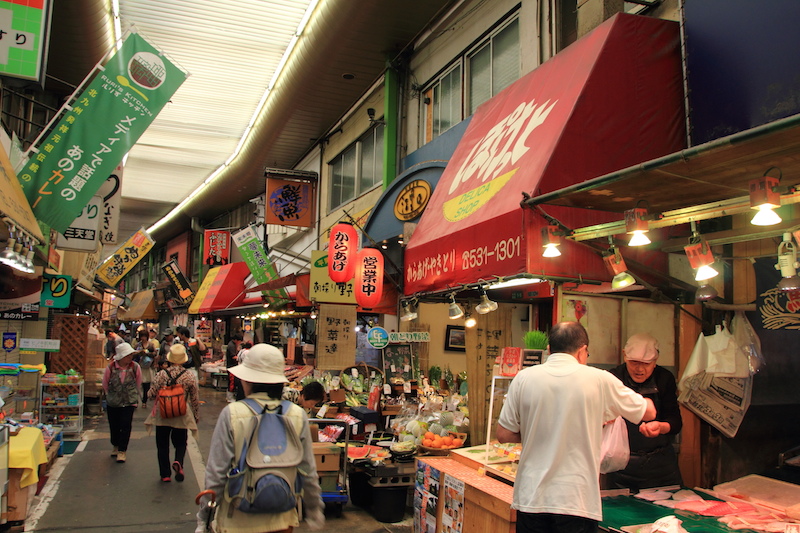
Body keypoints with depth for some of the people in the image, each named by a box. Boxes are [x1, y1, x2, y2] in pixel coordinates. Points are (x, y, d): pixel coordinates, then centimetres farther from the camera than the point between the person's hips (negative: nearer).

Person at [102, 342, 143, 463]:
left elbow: (138, 384, 6)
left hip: (129, 403, -1)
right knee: (114, 426, 13)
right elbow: (105, 385, 6)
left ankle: (122, 451, 3)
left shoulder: (135, 367, -9)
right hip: (112, 402, 1)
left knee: (125, 426, -7)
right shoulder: (110, 368, -11)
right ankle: (116, 446, 35)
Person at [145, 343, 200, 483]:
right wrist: (197, 415, 12)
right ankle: (178, 462, -13)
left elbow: (152, 394, -4)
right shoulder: (190, 376, -6)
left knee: (163, 445, 14)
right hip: (182, 416, 0)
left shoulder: (161, 374, -8)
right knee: (181, 443, 15)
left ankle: (165, 474, 17)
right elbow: (195, 399, -1)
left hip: (162, 415, 0)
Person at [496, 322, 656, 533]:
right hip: (578, 501, -1)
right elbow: (649, 412, 9)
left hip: (531, 498, 2)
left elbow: (503, 434, 1)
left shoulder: (523, 378, -4)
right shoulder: (600, 380, -7)